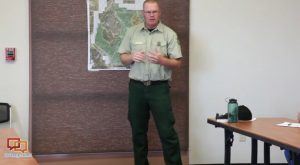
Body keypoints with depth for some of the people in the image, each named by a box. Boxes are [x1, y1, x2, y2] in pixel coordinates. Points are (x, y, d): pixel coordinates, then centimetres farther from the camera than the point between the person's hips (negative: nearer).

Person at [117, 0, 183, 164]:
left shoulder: (169, 34, 0)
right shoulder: (132, 32, 7)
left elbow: (177, 63, -2)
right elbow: (122, 58, 9)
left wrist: (162, 60, -21)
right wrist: (131, 57, -13)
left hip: (159, 88, -3)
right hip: (136, 87, 3)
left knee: (167, 131, -4)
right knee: (138, 130, 11)